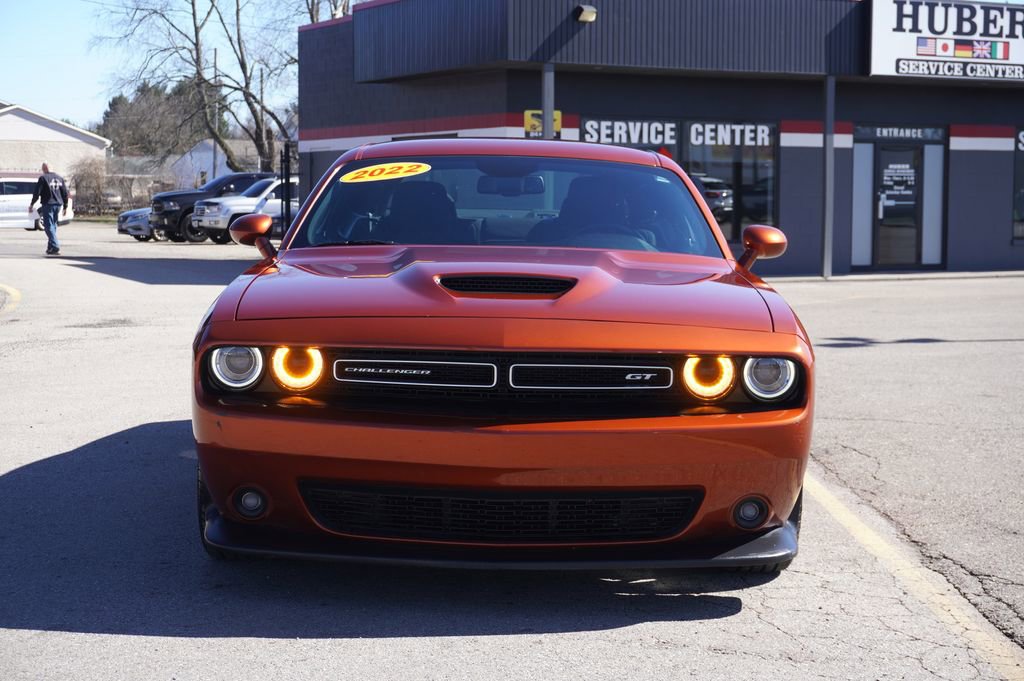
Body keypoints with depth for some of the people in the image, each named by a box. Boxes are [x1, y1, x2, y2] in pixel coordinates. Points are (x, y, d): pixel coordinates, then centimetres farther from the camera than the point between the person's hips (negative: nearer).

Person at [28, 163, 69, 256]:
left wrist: (31, 204, 2)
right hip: (58, 205, 6)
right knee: (53, 225, 15)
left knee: (49, 226, -6)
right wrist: (65, 207, 19)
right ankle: (50, 247, 19)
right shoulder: (59, 178, 12)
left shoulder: (43, 178, -6)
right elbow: (65, 193, 14)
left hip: (47, 204, -6)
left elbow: (36, 192, -8)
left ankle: (55, 247, -17)